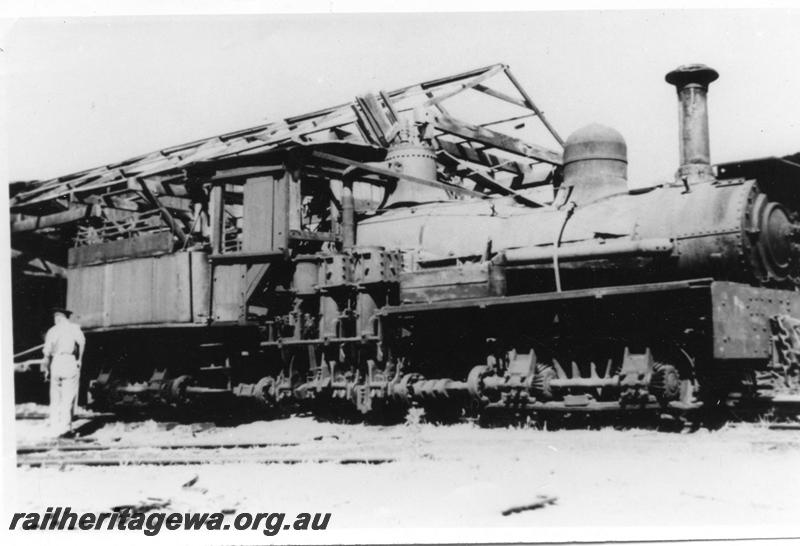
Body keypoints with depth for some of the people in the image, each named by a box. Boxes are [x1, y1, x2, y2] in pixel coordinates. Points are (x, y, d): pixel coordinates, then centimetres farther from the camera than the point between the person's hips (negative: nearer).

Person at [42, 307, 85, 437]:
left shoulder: (52, 330, 11)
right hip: (70, 362, -3)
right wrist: (79, 360, -3)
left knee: (55, 399, 10)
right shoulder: (74, 327, 4)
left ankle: (55, 428, 11)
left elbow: (47, 352, 6)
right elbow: (81, 341, -13)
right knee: (69, 397, -1)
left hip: (55, 363, 3)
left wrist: (46, 369, 14)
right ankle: (65, 426, -9)